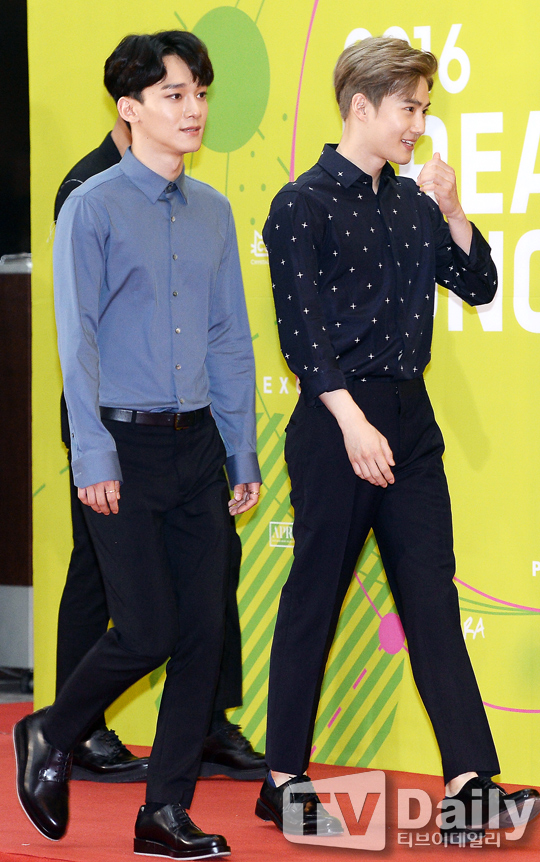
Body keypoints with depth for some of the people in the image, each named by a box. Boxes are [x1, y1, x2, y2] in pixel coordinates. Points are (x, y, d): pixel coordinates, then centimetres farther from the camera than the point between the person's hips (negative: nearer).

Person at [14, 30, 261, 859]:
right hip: (126, 444, -5)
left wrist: (242, 454, 12)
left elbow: (231, 339, 15)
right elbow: (78, 340, -9)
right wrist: (94, 457, -16)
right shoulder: (93, 208, -5)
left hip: (197, 446, 5)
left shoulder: (213, 212, 12)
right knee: (147, 631, -7)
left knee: (203, 632, 2)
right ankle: (49, 738, 20)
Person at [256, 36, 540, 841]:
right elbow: (302, 329, -11)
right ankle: (282, 782, 11)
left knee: (433, 599, 1)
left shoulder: (413, 202, 12)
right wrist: (354, 424, -18)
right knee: (314, 600, 2)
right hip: (338, 418, -6)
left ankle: (470, 782, -3)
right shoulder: (304, 203, -7)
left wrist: (452, 211, -1)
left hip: (410, 417, 6)